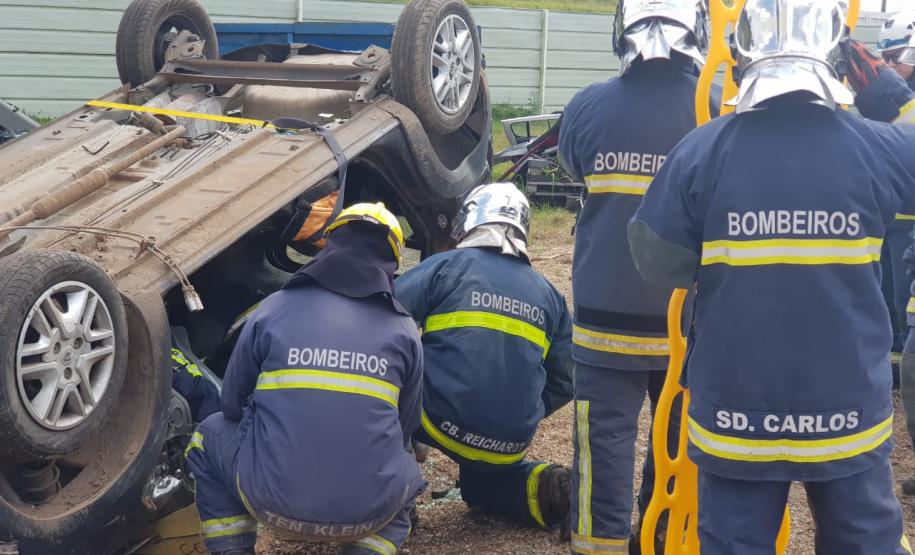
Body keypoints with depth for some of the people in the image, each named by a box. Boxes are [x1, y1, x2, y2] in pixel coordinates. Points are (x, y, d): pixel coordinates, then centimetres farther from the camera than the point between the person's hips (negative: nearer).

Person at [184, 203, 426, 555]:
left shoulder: (274, 308, 3)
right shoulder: (404, 330, 6)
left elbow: (232, 404, 13)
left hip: (272, 501, 0)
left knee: (210, 436, 28)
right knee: (406, 470, 35)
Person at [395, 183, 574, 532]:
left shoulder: (446, 266, -1)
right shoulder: (548, 294, 13)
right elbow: (565, 380, 13)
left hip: (444, 423, -5)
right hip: (510, 447, 5)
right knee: (483, 483, 34)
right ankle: (546, 488, 5)